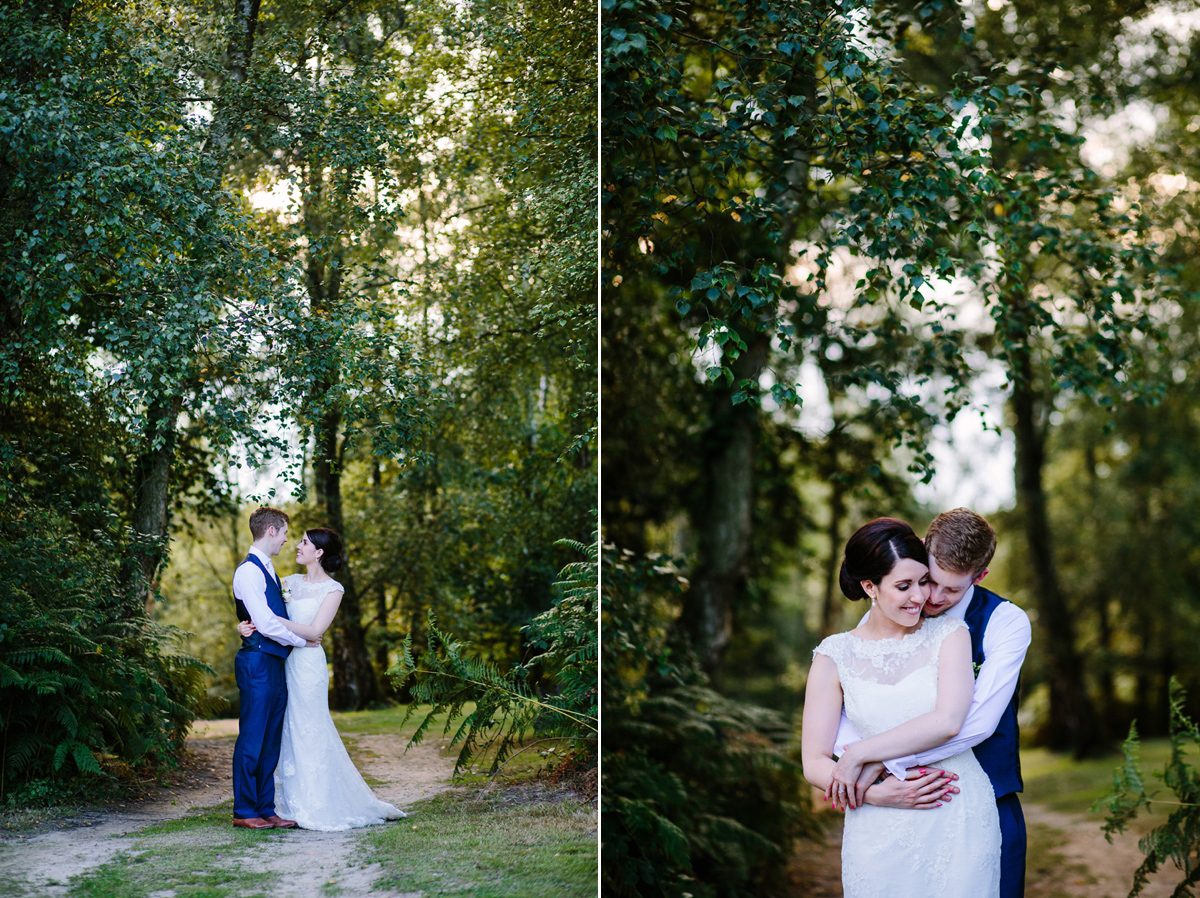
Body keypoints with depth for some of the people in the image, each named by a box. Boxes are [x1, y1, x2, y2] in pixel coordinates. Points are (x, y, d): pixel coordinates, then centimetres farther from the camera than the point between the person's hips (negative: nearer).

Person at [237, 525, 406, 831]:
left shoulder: (332, 589, -5)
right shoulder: (290, 582, 12)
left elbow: (314, 631, -14)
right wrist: (245, 625, -11)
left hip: (308, 662, -6)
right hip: (283, 661, 6)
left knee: (308, 733, -3)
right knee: (287, 733, 8)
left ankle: (317, 808, 6)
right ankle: (296, 804, 16)